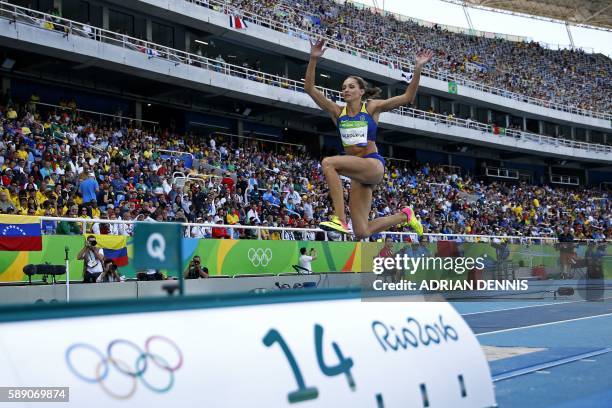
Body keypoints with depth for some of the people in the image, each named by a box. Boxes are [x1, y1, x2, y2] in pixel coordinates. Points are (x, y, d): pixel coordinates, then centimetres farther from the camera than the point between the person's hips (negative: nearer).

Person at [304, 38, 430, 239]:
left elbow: (407, 97, -2)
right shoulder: (338, 112, 10)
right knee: (362, 233, 0)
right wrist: (313, 59, -6)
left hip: (373, 164, -5)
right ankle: (404, 215, 26)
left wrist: (418, 68, -10)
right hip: (357, 170, 5)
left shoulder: (371, 107, 4)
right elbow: (309, 88, 4)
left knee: (328, 162, -30)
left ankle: (339, 219, -32)